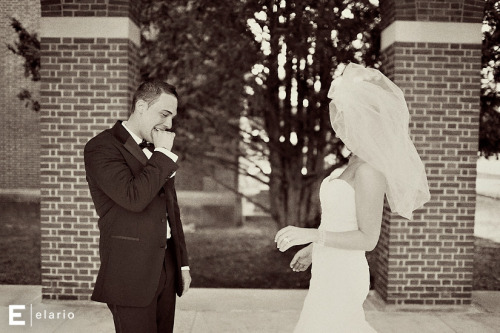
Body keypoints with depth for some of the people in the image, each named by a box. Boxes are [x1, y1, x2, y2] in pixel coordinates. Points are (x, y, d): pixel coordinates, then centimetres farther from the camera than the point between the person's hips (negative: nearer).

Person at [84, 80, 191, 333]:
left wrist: (183, 263, 17)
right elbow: (134, 197, -24)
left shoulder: (158, 151, 14)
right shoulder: (102, 147, -9)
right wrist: (163, 153, -13)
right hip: (130, 273, -7)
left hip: (166, 268, 7)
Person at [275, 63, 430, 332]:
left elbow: (368, 239, -20)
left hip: (340, 279, -9)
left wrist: (310, 235, -25)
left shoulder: (370, 170, -22)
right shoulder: (359, 161, 7)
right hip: (334, 272, 9)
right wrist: (314, 248, 21)